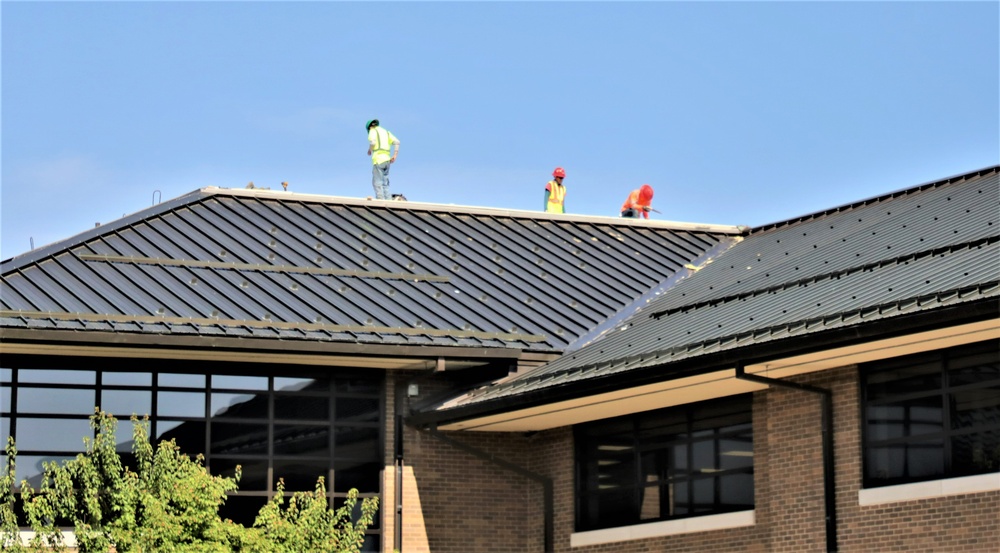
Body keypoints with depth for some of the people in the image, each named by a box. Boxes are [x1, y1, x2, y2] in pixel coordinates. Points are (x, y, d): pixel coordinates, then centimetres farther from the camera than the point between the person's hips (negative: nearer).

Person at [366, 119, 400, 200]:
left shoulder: (373, 131, 3)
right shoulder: (386, 132, 22)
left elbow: (372, 142, -16)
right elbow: (397, 142, 11)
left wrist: (369, 150, 4)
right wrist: (394, 156, 8)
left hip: (378, 158, -7)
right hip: (387, 159, 7)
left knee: (377, 182, -8)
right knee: (385, 183, 9)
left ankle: (380, 200, -19)